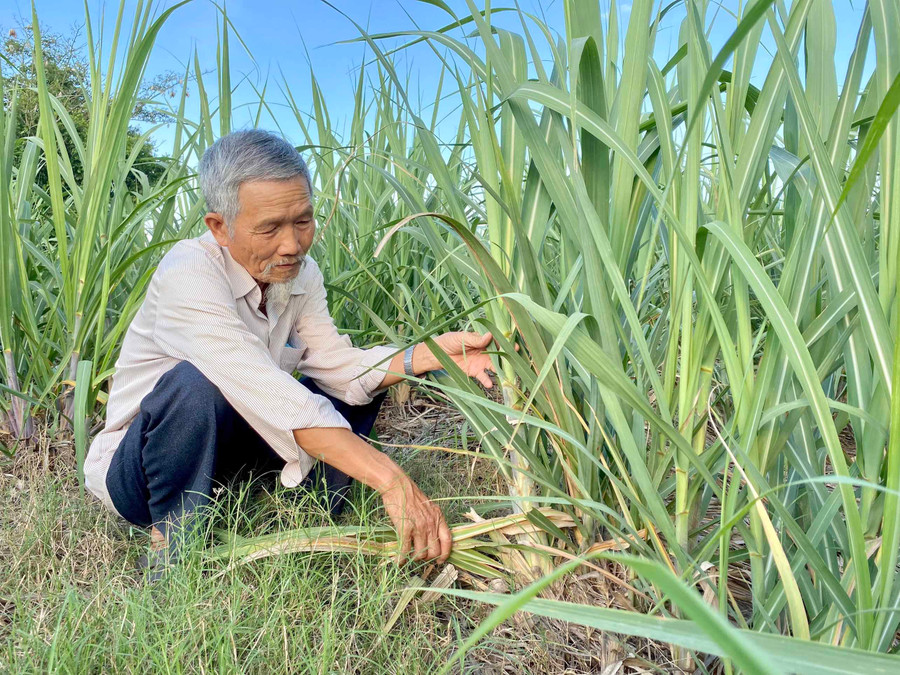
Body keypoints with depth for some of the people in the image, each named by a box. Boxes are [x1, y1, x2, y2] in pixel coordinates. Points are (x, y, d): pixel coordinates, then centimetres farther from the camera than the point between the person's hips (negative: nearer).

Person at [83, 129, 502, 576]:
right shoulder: (188, 276, -30)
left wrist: (431, 354, -27)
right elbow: (269, 397, -40)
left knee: (362, 384, -5)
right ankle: (173, 548, -17)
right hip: (134, 469, -6)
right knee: (196, 384, -37)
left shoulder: (301, 274, -6)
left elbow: (338, 365, -10)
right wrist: (392, 482, -44)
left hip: (224, 445, 6)